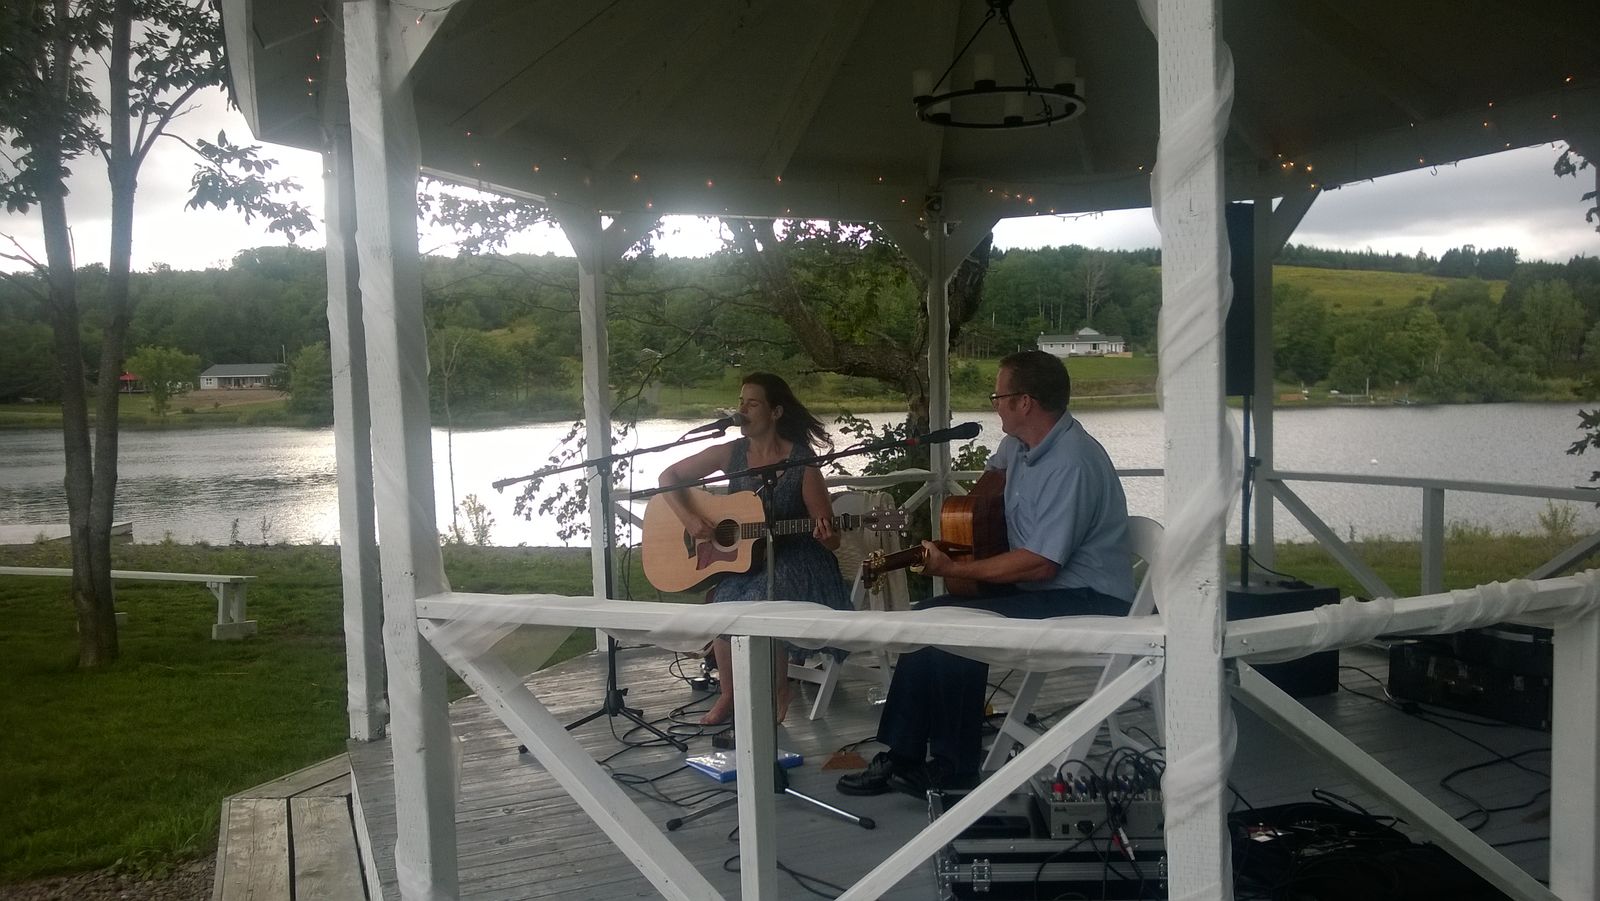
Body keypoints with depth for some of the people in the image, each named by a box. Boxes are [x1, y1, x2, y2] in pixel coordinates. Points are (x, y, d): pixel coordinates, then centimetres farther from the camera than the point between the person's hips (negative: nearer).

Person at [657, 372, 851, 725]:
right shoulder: (730, 454, 1)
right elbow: (669, 476, 6)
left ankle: (778, 696, -4)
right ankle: (728, 695, 1)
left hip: (789, 559, -4)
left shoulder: (801, 462, -9)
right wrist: (688, 517, -10)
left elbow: (830, 537, -7)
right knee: (723, 606, -24)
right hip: (736, 557, 4)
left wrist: (826, 534, -31)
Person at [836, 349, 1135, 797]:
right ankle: (902, 755, 2)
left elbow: (1039, 564, -27)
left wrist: (954, 568, -18)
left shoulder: (1071, 464, -23)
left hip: (1088, 601, -10)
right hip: (1040, 587, 10)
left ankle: (954, 767, -6)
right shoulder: (1020, 444, 6)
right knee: (930, 614, 0)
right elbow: (995, 471, 31)